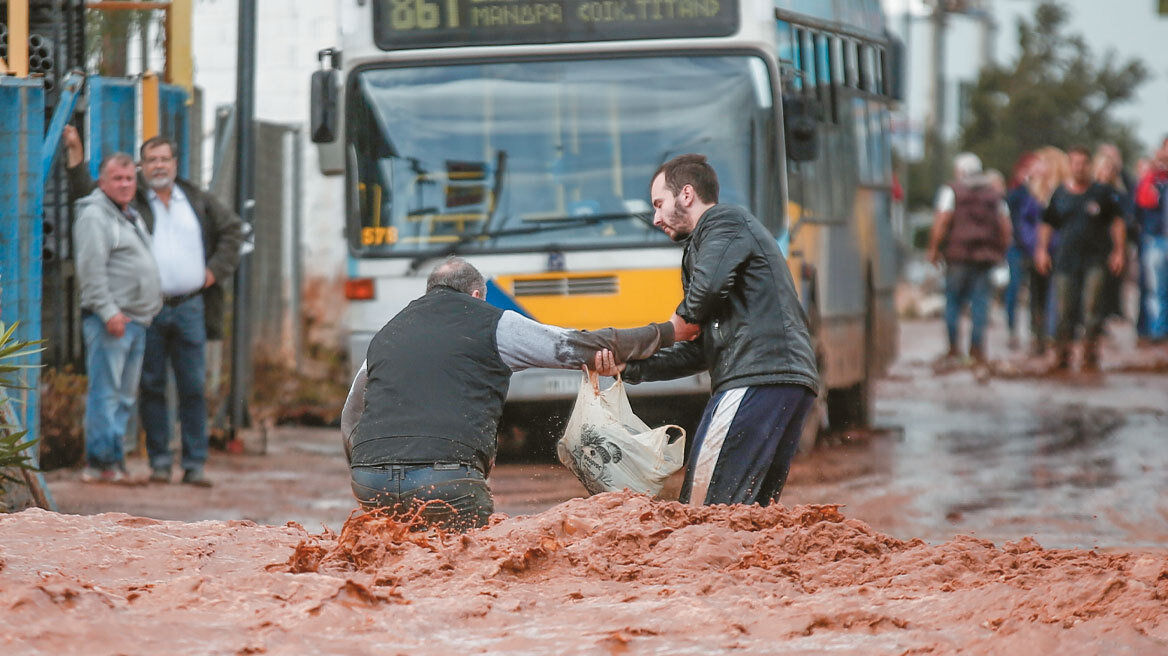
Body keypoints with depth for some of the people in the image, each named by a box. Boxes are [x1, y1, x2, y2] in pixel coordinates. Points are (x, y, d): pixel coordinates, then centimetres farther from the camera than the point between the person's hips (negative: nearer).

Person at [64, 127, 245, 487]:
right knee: (152, 386, 0)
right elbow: (86, 194, 3)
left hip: (190, 307, 2)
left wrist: (217, 268, 11)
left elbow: (232, 228, 22)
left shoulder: (198, 200, 14)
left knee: (194, 387, 0)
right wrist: (75, 152, -7)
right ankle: (159, 461, 8)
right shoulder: (130, 200, 7)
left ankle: (194, 464, 4)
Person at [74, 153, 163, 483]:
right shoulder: (95, 215, -9)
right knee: (105, 390, -11)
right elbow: (91, 269, -17)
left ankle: (114, 460, 14)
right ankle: (101, 462, -11)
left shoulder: (131, 215, 21)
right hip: (110, 319, -10)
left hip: (136, 319, 10)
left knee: (124, 395, 10)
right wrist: (109, 312, -21)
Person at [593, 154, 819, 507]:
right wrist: (629, 366, 17)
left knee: (700, 512, -14)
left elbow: (709, 284, -20)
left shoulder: (724, 221, 4)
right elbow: (702, 352, 27)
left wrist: (682, 320, 1)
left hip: (757, 378, -10)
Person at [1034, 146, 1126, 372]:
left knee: (1093, 304, -12)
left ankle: (1090, 354, -6)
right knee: (1065, 310, 0)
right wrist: (1041, 250, 6)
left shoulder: (1102, 193, 4)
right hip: (1066, 258, 2)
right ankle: (1062, 356, 10)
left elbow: (1117, 222, 8)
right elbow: (1047, 225, 16)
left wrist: (1118, 251, 1)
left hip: (1095, 258, -2)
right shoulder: (1059, 194, 9)